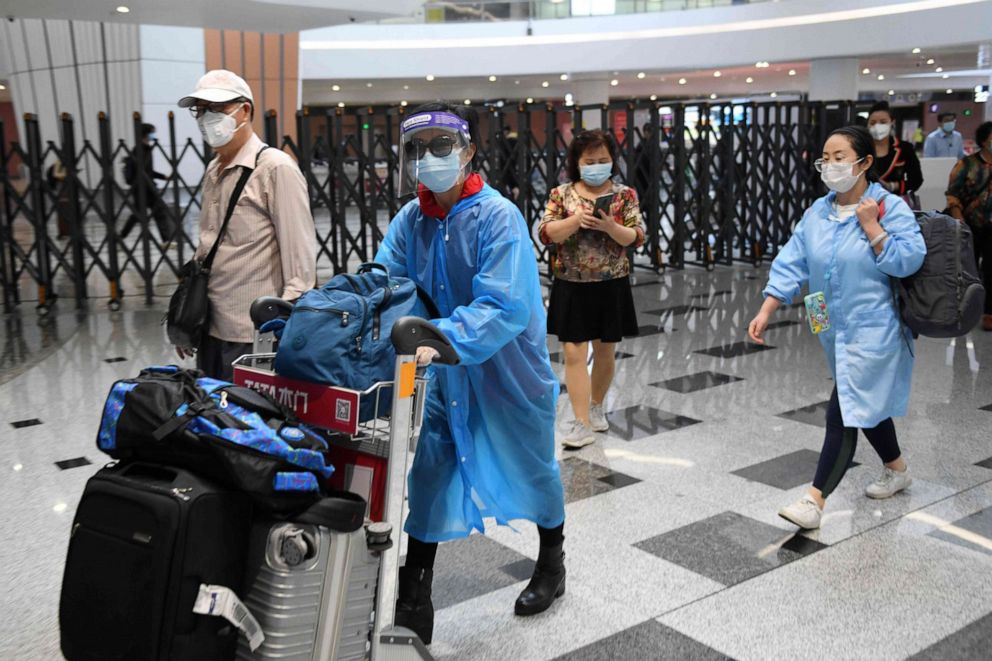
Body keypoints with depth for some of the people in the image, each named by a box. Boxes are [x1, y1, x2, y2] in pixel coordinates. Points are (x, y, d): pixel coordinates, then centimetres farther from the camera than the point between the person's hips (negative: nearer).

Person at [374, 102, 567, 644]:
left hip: (508, 371, -4)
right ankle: (413, 597, 19)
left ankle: (551, 564, 44)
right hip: (445, 375, 4)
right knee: (427, 475, 5)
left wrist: (444, 336, -45)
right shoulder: (411, 219, -5)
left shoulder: (498, 217, -23)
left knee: (533, 467, 17)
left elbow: (505, 308, -33)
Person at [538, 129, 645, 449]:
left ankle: (596, 407, 36)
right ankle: (583, 425, -3)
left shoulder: (625, 194, 0)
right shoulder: (561, 194, 0)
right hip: (572, 286, -1)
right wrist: (576, 220, -24)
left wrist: (610, 227, -25)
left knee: (605, 352, 13)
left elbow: (636, 237, -7)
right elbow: (545, 233, -8)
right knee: (574, 354, -6)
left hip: (611, 286, 1)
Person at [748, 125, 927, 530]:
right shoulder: (817, 213, 4)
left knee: (844, 414, -10)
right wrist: (765, 313, -6)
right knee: (867, 406, 22)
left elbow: (909, 260, -23)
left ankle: (815, 501, -8)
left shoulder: (890, 207, -13)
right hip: (836, 331, 7)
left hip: (872, 333, -7)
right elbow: (791, 265, 1)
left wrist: (870, 224, -23)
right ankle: (897, 470, 44)